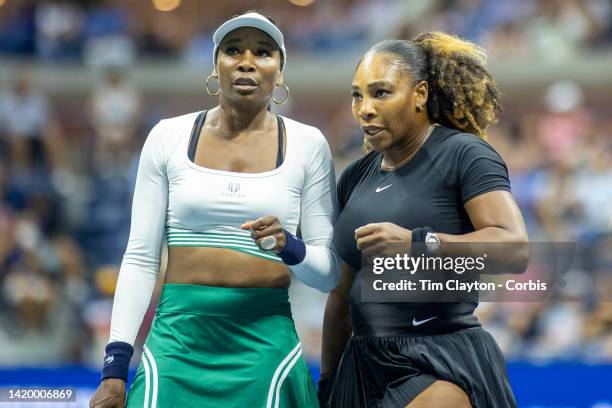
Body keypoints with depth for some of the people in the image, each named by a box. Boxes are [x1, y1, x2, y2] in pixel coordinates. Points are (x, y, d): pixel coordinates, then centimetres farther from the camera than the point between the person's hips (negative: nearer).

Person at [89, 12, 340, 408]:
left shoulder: (306, 145, 3)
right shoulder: (169, 137, 4)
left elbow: (329, 271, 4)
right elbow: (141, 258, 5)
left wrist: (290, 248, -18)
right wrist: (115, 367, -1)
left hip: (265, 343, 0)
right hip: (178, 337, 0)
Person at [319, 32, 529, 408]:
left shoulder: (464, 155, -6)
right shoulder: (356, 177, 13)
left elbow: (515, 247, -19)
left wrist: (416, 243, -27)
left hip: (443, 363, -6)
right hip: (364, 364, 6)